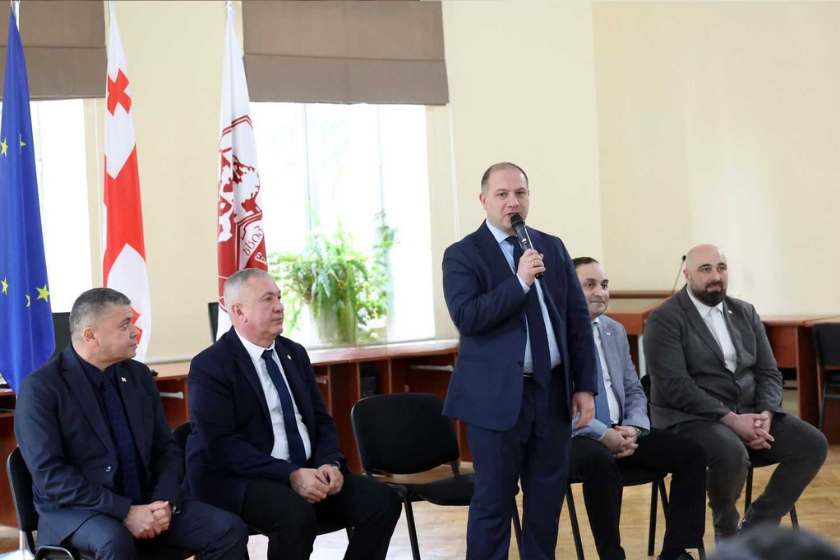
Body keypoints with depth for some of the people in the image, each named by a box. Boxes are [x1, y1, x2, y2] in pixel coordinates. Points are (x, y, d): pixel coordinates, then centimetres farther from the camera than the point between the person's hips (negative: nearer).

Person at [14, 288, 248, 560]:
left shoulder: (139, 375, 9)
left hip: (143, 502, 5)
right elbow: (49, 474, -16)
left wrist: (163, 502, -9)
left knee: (230, 530, -16)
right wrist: (124, 512, -22)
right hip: (75, 510, -5)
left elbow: (166, 448, 11)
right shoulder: (41, 387, -9)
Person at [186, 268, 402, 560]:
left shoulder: (295, 353, 13)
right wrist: (290, 475, -25)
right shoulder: (210, 366, -9)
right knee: (296, 513, -36)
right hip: (237, 480, -7)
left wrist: (329, 463, -8)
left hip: (307, 472, 7)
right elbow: (222, 445, -18)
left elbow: (321, 421, 14)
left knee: (382, 500, -13)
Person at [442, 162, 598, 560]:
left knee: (548, 494, 10)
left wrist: (585, 386, 5)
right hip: (497, 396, -5)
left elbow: (578, 319, 10)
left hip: (552, 392, 5)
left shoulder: (552, 248, 11)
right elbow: (466, 317, -17)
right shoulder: (462, 255, -3)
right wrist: (519, 282, -21)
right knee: (493, 500, 1)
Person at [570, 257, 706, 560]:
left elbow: (634, 391, 16)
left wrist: (633, 428, -6)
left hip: (619, 431, 7)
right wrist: (602, 434, -23)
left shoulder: (616, 331, 15)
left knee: (692, 453, -9)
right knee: (600, 462, -40)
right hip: (570, 435, -7)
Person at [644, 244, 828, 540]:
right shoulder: (665, 320, -7)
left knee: (813, 444, -14)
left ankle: (756, 526, 0)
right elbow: (675, 385, -17)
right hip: (692, 418, -6)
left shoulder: (745, 313, 13)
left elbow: (768, 372, 9)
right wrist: (731, 419, -24)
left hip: (749, 414, 6)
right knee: (732, 452, -37)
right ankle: (727, 528, -6)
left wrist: (766, 414, -12)